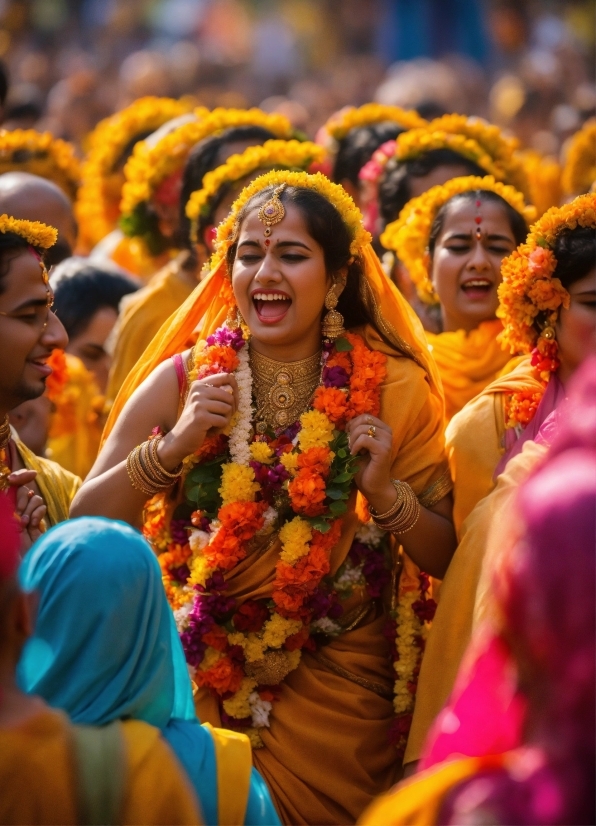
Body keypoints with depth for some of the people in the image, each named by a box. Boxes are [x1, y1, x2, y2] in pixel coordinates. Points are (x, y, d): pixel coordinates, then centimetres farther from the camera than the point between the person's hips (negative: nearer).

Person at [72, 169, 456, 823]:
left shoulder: (394, 390, -8)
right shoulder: (182, 381, -8)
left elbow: (447, 559, -5)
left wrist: (385, 492, -22)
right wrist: (174, 445, -23)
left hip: (335, 688, 0)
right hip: (200, 673, 0)